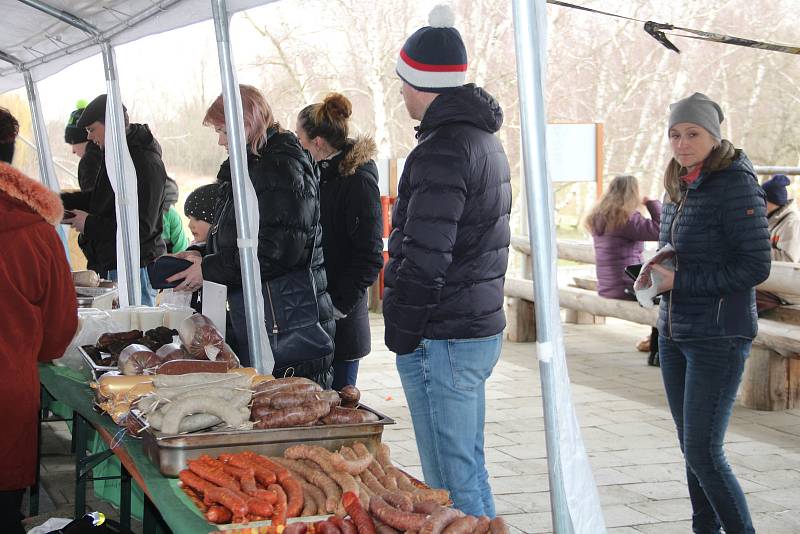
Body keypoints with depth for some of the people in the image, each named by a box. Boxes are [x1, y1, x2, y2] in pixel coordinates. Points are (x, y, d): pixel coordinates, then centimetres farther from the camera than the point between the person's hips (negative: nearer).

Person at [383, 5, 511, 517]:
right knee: (469, 469, 19)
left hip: (442, 341, -10)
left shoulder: (442, 151, -17)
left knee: (453, 483, -4)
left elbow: (425, 259, -22)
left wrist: (402, 337, -13)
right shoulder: (485, 139, 15)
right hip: (482, 328, 10)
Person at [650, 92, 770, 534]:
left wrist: (680, 281, -16)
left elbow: (755, 267, -17)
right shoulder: (680, 187, 10)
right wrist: (659, 275, 0)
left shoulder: (736, 185, -13)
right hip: (674, 333, 8)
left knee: (703, 452, -9)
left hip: (718, 337, -8)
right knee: (691, 446, 13)